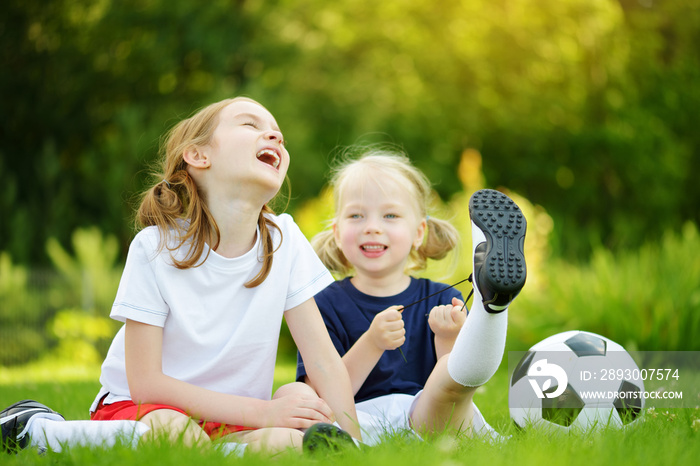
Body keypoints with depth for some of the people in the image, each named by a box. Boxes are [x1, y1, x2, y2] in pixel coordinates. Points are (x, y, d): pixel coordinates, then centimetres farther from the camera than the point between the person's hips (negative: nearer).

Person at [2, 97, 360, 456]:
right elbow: (144, 384, -15)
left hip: (232, 421, 2)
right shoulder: (155, 248, -13)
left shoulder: (284, 241, -4)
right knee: (169, 428, -39)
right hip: (136, 407, -2)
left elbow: (324, 360, -3)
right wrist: (262, 412, -23)